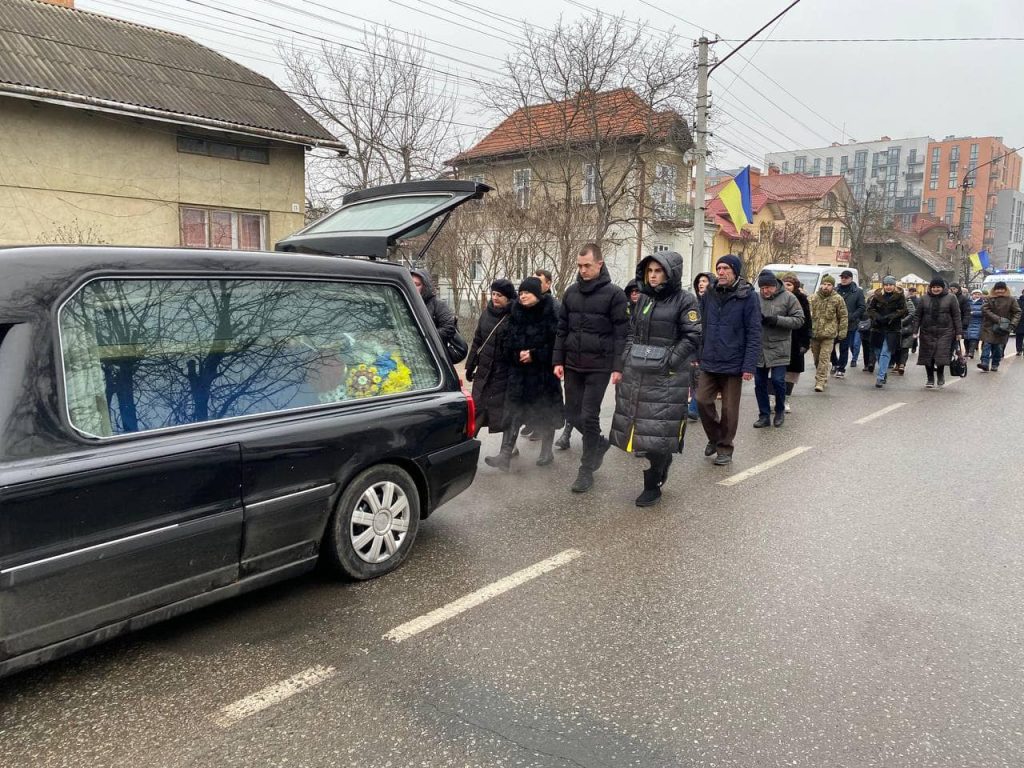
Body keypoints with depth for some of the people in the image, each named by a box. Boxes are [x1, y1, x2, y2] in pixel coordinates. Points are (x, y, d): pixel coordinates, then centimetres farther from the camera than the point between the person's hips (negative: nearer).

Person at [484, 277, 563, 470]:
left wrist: (535, 355, -16)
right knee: (512, 412, -2)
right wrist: (517, 354, -8)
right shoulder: (516, 314, 8)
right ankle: (505, 455, -4)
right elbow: (508, 343, 11)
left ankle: (546, 453, 24)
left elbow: (556, 342, -11)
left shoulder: (550, 314, -7)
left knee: (545, 413, 8)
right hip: (519, 371, 4)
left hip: (544, 372, -4)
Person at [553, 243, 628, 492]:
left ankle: (586, 470, 9)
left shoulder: (614, 294, -7)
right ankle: (599, 442, 36)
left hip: (599, 367, -5)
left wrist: (618, 367, -14)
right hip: (573, 365, 5)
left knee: (589, 416, -4)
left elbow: (621, 333, -8)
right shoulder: (571, 292, 8)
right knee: (572, 413, 9)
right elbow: (562, 329, 12)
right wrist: (558, 361, 6)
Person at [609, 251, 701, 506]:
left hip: (667, 376, -6)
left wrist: (669, 360, -15)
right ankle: (661, 464, 32)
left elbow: (692, 337, -9)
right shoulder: (644, 298, 14)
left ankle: (652, 486, 9)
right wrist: (629, 353, 7)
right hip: (637, 372, 6)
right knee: (639, 423, 9)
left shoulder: (685, 300, -5)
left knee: (657, 428, -3)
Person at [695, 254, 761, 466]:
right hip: (709, 363, 4)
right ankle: (714, 438, 26)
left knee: (729, 409, 6)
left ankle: (724, 448, 22)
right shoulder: (710, 294, 6)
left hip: (733, 365, -4)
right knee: (702, 401, 2)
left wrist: (749, 366, -16)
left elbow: (754, 333, -10)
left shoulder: (747, 296, -8)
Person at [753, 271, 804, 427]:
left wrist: (778, 320, -17)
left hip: (779, 348, -3)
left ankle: (780, 411, 20)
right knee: (759, 383, 7)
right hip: (759, 348, 3)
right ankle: (764, 415, 19)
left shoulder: (788, 298, -3)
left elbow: (799, 320, -5)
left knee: (778, 381, -4)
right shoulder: (755, 298, 3)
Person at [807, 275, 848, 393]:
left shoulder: (838, 299, 0)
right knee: (817, 359, 12)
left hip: (829, 334, -3)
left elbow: (843, 317, 3)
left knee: (824, 358, -11)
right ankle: (823, 378, 30)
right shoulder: (813, 298, 4)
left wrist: (842, 332, -1)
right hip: (814, 333, 3)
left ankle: (820, 382, -11)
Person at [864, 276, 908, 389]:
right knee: (878, 352, 10)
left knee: (886, 353, -11)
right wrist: (876, 317, -13)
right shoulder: (877, 296, 4)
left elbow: (903, 311, -4)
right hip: (878, 328, 3)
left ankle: (880, 377, -13)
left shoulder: (900, 297, -1)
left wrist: (892, 316, -18)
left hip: (893, 329, -3)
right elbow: (870, 309, 5)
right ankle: (884, 373, 31)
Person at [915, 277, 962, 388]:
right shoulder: (924, 298, 7)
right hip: (927, 332, 2)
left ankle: (940, 374, 17)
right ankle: (930, 379, 19)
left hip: (945, 332, -2)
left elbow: (956, 316, 2)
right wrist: (915, 330, 0)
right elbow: (918, 316, 7)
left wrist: (958, 332, -2)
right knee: (928, 356, 4)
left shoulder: (951, 298, 3)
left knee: (941, 355, -9)